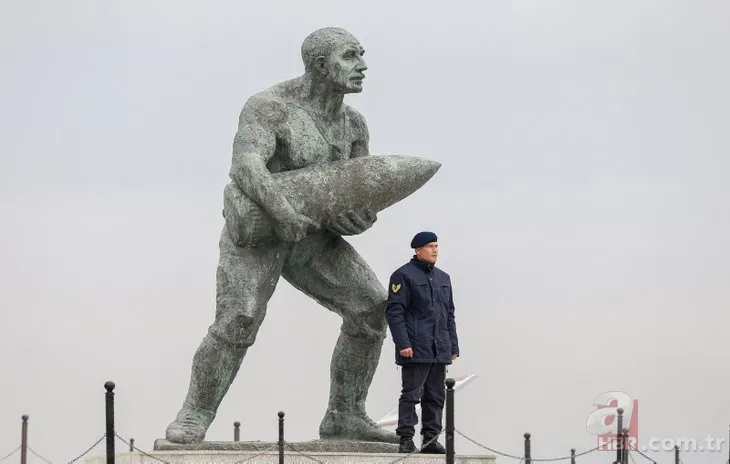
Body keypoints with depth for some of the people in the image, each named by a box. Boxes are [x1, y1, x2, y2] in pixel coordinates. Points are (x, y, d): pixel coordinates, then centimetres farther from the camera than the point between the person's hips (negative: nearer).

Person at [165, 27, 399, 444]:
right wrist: (282, 211, -49)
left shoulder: (353, 124, 2)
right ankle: (193, 421, -15)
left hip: (311, 238, 6)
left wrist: (362, 219, -18)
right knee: (238, 323, -28)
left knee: (372, 309, -9)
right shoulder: (270, 108, -20)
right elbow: (246, 167, -35)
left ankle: (345, 417, 0)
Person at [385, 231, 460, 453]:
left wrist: (453, 346, 16)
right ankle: (405, 439, -6)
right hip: (415, 349, -7)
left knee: (436, 396, 7)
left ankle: (431, 439, 11)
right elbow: (394, 311, -9)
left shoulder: (443, 278, 19)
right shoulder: (403, 275, -4)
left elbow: (449, 315, 23)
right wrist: (403, 343, -17)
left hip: (440, 351, 7)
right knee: (411, 394, -7)